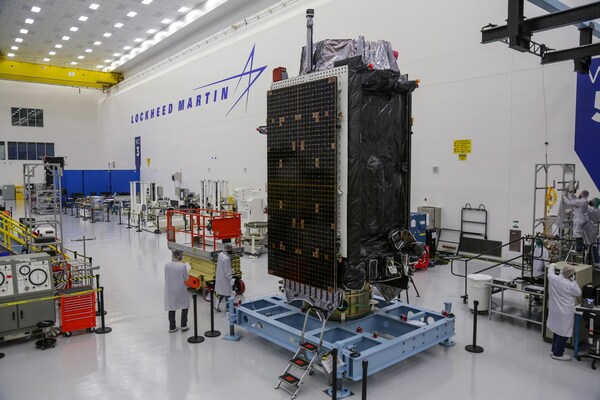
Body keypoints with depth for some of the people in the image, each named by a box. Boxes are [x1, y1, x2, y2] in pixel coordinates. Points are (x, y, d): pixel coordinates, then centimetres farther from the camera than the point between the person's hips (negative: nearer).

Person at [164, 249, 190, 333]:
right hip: (180, 289, -3)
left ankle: (172, 327, 24)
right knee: (185, 305, 18)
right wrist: (186, 270, 6)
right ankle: (183, 325, 18)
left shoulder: (166, 265, -7)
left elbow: (166, 276, 3)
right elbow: (185, 279, -10)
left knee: (171, 307, 16)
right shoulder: (182, 266, -18)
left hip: (169, 290, 3)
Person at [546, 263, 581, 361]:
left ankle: (554, 350, 34)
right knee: (564, 334, 6)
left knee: (557, 331, 22)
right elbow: (578, 293, -3)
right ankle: (558, 354, 15)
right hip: (565, 313, -7)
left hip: (555, 310, 7)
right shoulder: (571, 285, -24)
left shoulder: (553, 278, -8)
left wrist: (552, 265, 36)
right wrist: (573, 281, -1)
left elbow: (550, 272, 16)